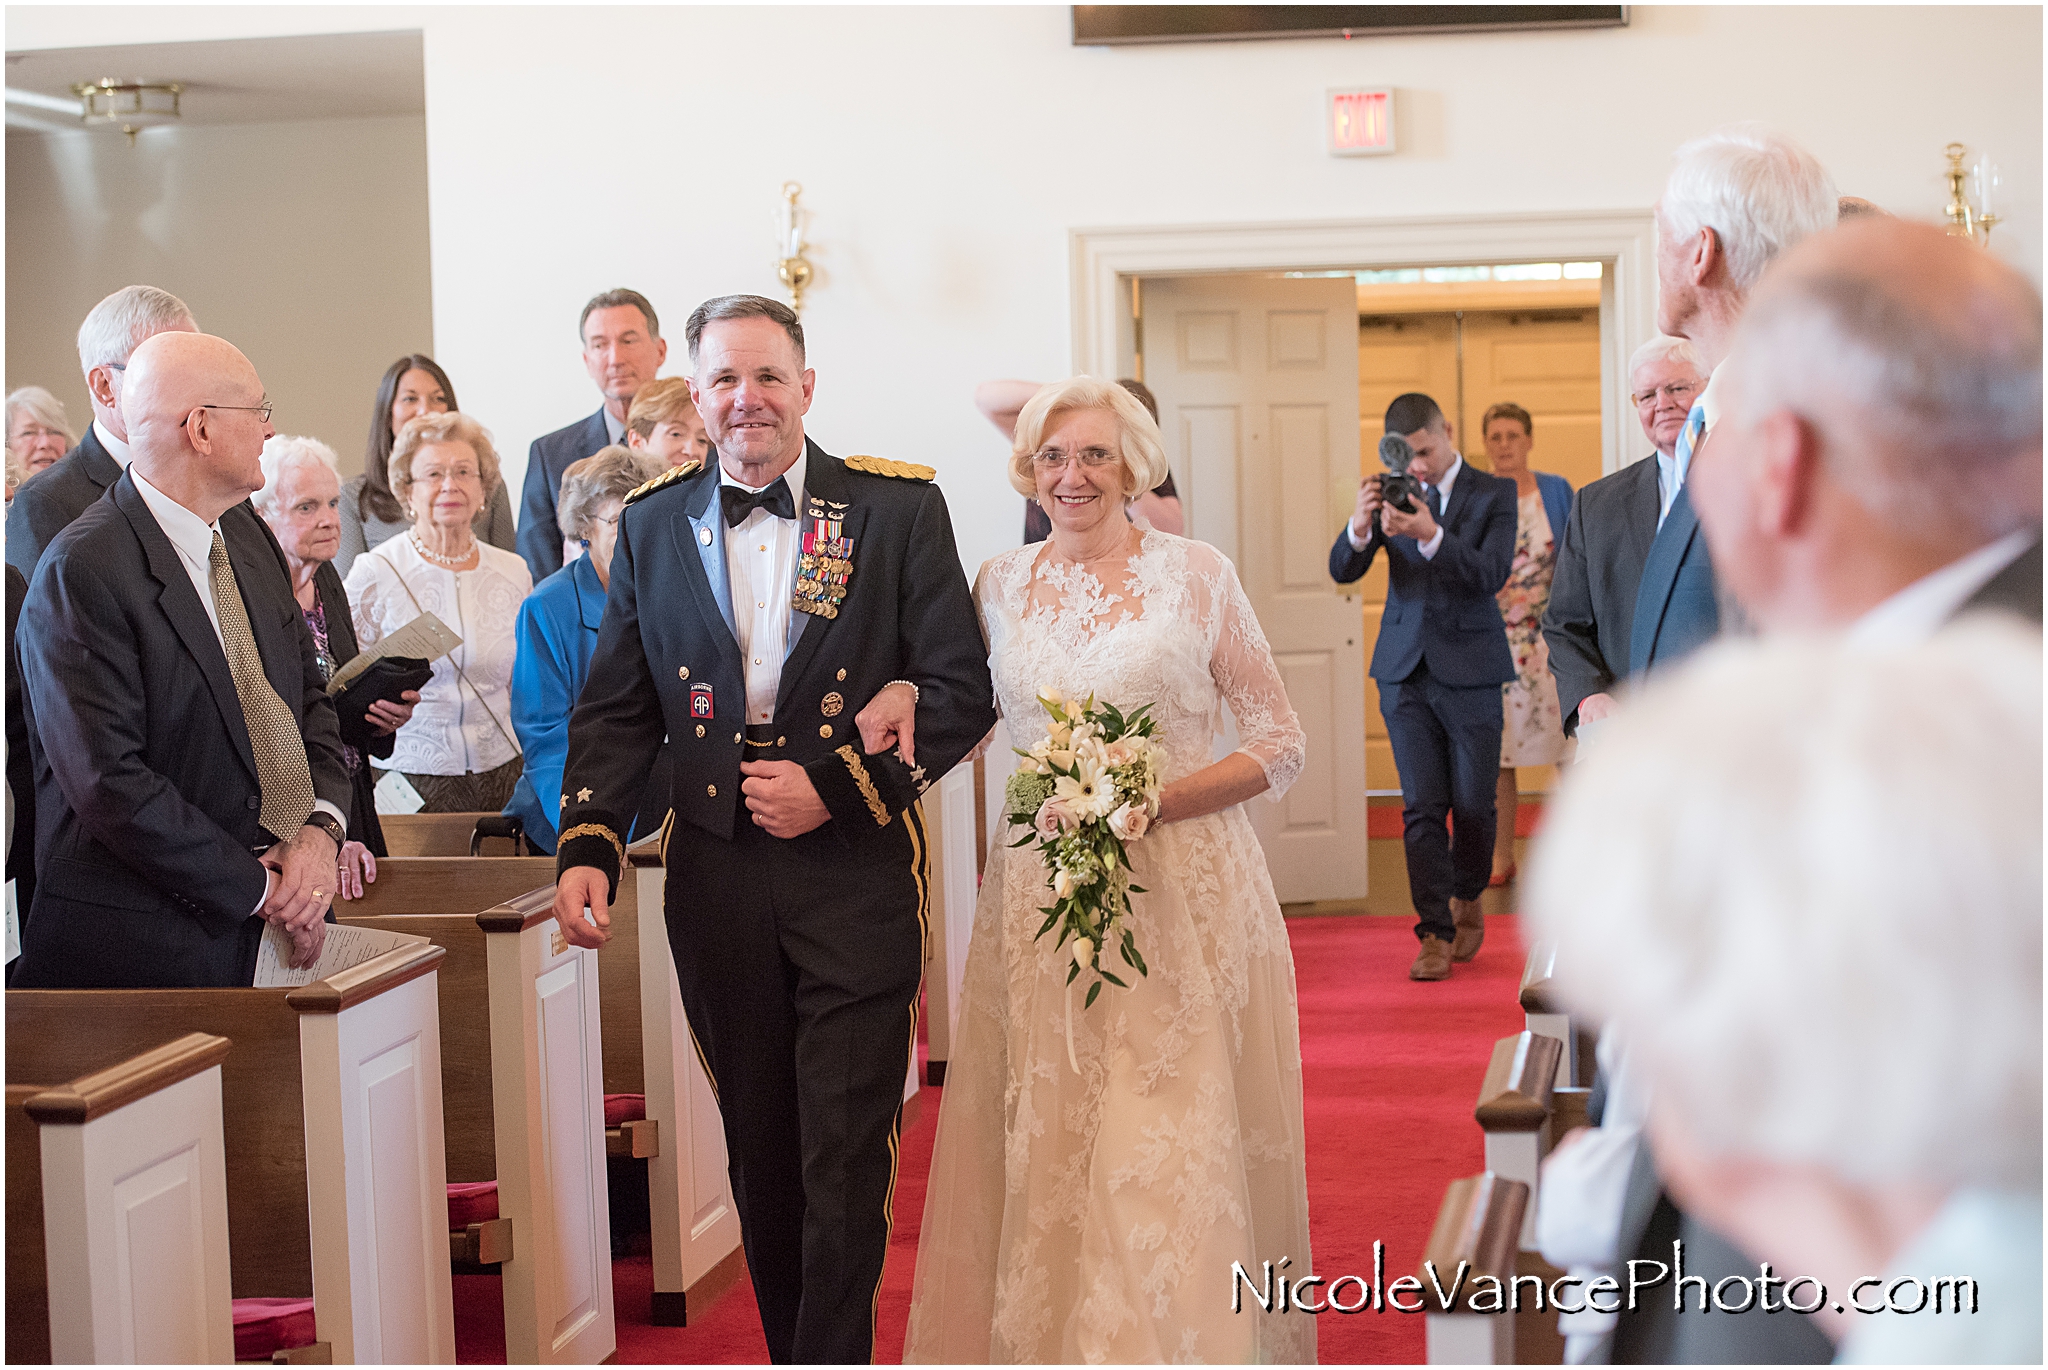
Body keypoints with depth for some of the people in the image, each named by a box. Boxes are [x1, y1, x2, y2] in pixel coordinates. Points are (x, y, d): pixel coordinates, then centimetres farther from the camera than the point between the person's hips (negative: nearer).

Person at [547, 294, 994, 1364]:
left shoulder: (899, 509, -1)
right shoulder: (652, 526, 8)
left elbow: (960, 692, -3)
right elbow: (616, 707, 10)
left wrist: (835, 785, -12)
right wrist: (587, 848, -4)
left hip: (856, 880, -3)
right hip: (717, 884, 3)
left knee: (845, 1165, -4)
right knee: (759, 1161, 12)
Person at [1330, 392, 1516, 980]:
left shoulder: (1494, 494, -1)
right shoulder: (1392, 493, 5)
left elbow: (1492, 575, -15)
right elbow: (1342, 571, -3)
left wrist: (1431, 536, -29)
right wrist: (1359, 528, -25)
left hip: (1470, 670, -2)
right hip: (1405, 671, 2)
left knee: (1473, 804, 5)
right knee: (1421, 808, -2)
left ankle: (1466, 902, 30)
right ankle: (1436, 932, 2)